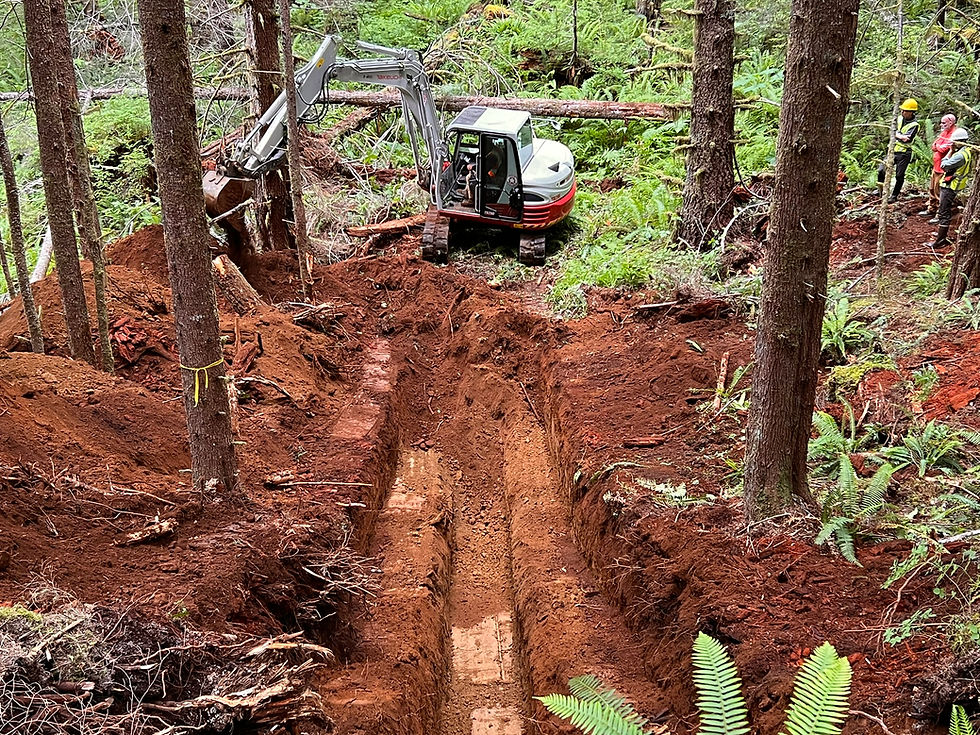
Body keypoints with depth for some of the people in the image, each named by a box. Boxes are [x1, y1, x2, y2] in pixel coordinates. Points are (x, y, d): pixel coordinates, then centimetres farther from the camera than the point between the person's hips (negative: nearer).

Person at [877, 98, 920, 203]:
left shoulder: (914, 125, -11)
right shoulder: (900, 119, 7)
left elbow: (906, 139, -23)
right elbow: (893, 132, -6)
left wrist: (897, 135, -17)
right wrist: (902, 136, -23)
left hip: (904, 153, -5)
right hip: (893, 150, 5)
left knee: (899, 176, 2)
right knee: (881, 170, -5)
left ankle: (894, 196, 15)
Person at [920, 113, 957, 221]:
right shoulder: (944, 132, 13)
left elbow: (944, 149, -25)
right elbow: (934, 146, 9)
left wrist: (938, 147, -6)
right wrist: (940, 147, -11)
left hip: (943, 169, -10)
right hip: (936, 166, 10)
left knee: (939, 192, -6)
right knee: (932, 190, 21)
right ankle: (931, 210, 35)